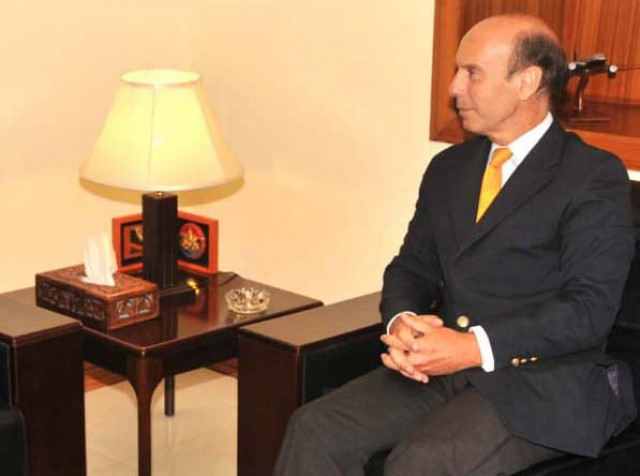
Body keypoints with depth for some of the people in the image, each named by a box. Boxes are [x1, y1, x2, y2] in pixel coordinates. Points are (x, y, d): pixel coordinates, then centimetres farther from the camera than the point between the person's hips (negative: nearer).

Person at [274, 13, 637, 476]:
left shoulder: (595, 176, -5)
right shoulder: (449, 168, 16)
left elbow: (591, 308, -13)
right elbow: (412, 267, 17)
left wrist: (476, 347, -23)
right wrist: (402, 321, -7)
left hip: (542, 386, -6)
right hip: (439, 366, 6)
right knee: (315, 429, -15)